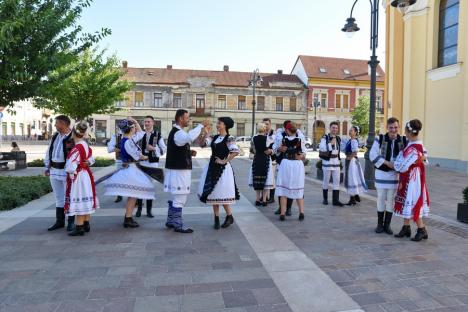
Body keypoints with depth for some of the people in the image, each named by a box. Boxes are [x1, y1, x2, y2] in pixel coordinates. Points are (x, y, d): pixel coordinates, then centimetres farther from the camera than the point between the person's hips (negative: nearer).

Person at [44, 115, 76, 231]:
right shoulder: (55, 136, 10)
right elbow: (49, 152, 18)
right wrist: (47, 167, 15)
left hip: (67, 171, -7)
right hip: (54, 171, 7)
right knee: (59, 197, 14)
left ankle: (71, 222, 16)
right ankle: (59, 221, 25)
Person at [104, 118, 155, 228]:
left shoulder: (130, 139, 9)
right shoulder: (128, 142, -19)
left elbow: (140, 133, 22)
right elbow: (137, 156, -17)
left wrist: (134, 121, 12)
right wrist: (145, 157, 3)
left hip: (130, 169, 10)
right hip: (130, 169, -10)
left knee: (131, 196, 17)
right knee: (133, 195, -4)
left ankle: (128, 218, 27)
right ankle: (128, 220, 2)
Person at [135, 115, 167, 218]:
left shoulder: (158, 135, 2)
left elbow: (164, 149, 1)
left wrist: (154, 148, -13)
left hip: (152, 164, -1)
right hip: (141, 163, 1)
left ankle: (149, 210, 16)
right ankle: (139, 209, 17)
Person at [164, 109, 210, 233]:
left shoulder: (177, 132, 17)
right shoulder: (177, 133, -17)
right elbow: (189, 137, -40)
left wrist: (190, 152, 9)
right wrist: (201, 125, -30)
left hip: (177, 168, 11)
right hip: (179, 170, -11)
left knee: (176, 197, 18)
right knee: (180, 198, -4)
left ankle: (170, 221, 29)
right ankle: (178, 225, 4)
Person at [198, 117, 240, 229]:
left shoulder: (229, 138, -11)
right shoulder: (214, 137, 9)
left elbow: (236, 151, -25)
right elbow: (202, 144, 0)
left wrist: (224, 161, -19)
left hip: (222, 169, -7)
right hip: (212, 167, 7)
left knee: (222, 194, 0)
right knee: (213, 193, 9)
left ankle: (230, 217, 21)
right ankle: (216, 219, 20)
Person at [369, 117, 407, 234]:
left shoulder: (403, 141, 2)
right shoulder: (380, 139, -5)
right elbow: (373, 155, -12)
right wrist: (388, 164, -17)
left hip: (395, 174, 2)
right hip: (381, 173, -2)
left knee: (391, 199, 8)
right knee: (381, 198, 6)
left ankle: (387, 224, 20)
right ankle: (380, 224, 20)